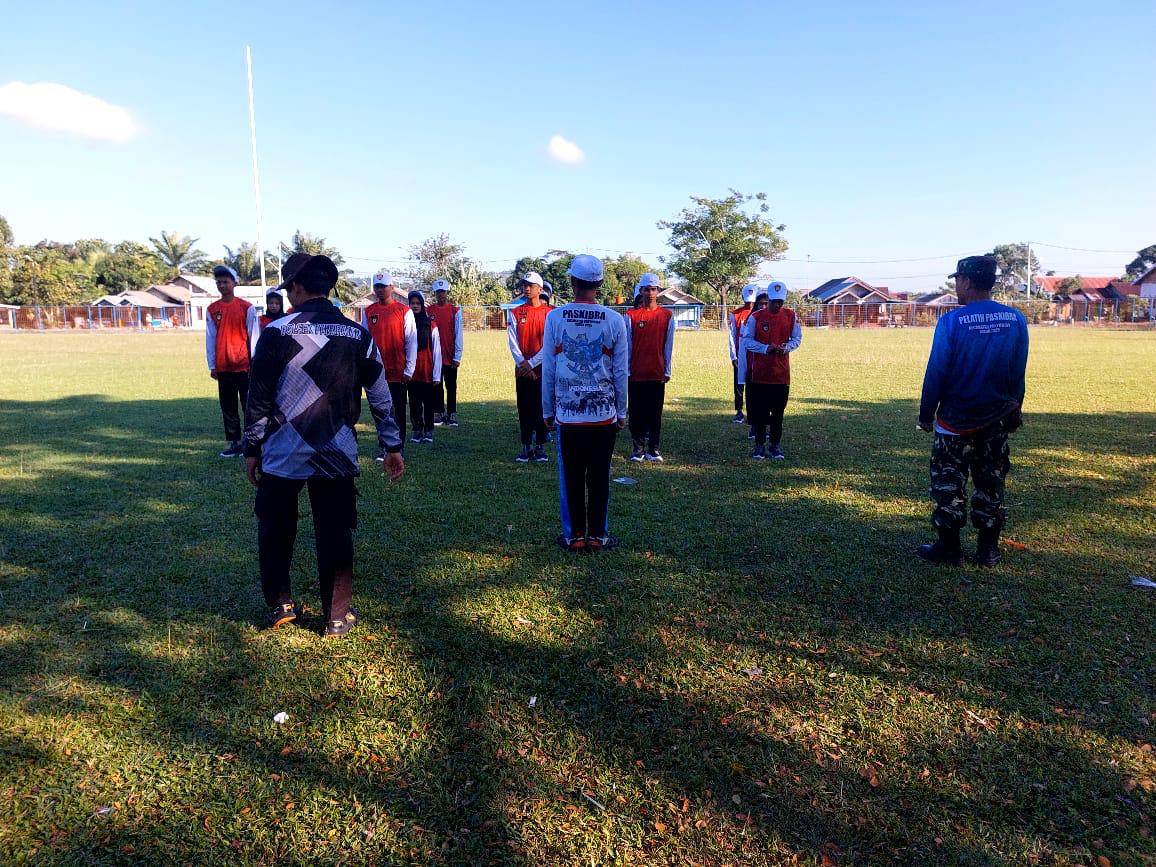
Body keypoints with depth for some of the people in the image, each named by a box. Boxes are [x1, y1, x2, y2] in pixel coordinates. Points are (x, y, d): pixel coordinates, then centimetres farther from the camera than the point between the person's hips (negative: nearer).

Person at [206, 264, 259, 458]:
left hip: (244, 366, -4)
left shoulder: (247, 308, -3)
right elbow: (210, 338, 7)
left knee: (249, 406, 1)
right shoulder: (212, 310, 7)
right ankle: (234, 443, 15)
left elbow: (254, 337, -3)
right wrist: (212, 365, 3)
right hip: (223, 367, 4)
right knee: (228, 407, 8)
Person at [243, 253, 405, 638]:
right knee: (334, 533, 9)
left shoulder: (276, 332, -6)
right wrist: (392, 446, 11)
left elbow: (259, 399, -4)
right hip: (337, 456, 2)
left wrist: (251, 449, 6)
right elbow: (381, 398, 4)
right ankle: (337, 617, 16)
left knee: (275, 530, 18)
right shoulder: (359, 336, 1)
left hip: (282, 454, -1)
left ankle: (280, 605, 29)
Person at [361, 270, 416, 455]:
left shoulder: (404, 311, -2)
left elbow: (412, 342, -3)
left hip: (398, 372, -3)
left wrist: (409, 370, -7)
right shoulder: (368, 312, 8)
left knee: (398, 411, 4)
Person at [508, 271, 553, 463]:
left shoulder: (550, 313, -2)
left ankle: (540, 447, 11)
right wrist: (523, 364, -12)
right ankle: (526, 447, 13)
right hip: (522, 370, 2)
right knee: (524, 408, 5)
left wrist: (532, 363, -12)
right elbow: (513, 342, 0)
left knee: (542, 408, 2)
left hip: (542, 369, -2)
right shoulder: (516, 313, 6)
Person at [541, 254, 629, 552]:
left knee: (570, 477, 8)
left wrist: (548, 410, 9)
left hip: (567, 413, 0)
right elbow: (621, 373, 1)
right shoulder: (615, 320, -2)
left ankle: (574, 535, 16)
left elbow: (548, 369, 1)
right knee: (599, 476, 8)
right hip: (604, 413, 0)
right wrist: (621, 412, 10)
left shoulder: (555, 317, -3)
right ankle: (597, 536, 16)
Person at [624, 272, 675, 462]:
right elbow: (627, 345, 2)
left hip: (657, 374, 1)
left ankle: (653, 448, 14)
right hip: (636, 374, 0)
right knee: (637, 412, 4)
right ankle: (638, 448, 13)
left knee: (655, 413, 6)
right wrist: (626, 371, -1)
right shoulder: (631, 315, 1)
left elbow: (668, 346, 5)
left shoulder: (667, 316, 4)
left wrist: (667, 371, 2)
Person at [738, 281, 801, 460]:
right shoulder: (756, 317, -4)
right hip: (760, 370, -2)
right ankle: (760, 445, 13)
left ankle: (775, 446, 17)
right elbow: (747, 340, -3)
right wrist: (766, 348, -17)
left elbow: (797, 339, 9)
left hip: (781, 372, 2)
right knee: (759, 410, 2)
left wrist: (786, 347, -12)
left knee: (778, 411, 7)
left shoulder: (791, 316, 3)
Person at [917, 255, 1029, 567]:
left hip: (957, 420, -4)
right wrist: (1015, 408, 16)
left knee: (949, 483, 8)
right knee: (991, 484, 15)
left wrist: (926, 414, -5)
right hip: (998, 419, 5)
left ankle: (949, 549, 13)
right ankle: (988, 550, 21)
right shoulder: (1016, 320, -2)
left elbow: (935, 373, -14)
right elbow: (1019, 373, 5)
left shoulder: (951, 322, -17)